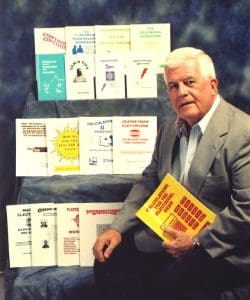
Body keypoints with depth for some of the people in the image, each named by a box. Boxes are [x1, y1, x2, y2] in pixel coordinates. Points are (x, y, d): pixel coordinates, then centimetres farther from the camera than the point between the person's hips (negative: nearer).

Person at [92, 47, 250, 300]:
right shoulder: (169, 129, 10)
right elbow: (148, 183, 13)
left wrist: (197, 242, -19)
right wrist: (118, 228, 0)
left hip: (219, 248, -6)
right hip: (166, 235, 7)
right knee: (108, 264, -10)